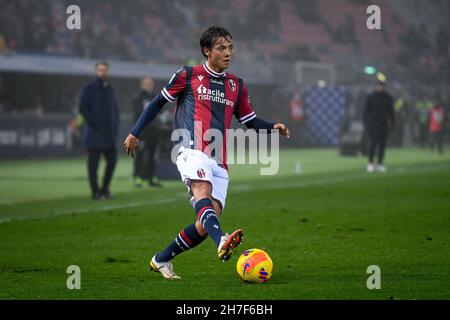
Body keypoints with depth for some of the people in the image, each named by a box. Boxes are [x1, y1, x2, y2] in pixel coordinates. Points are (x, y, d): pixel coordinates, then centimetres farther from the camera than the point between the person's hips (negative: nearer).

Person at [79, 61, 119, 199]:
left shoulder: (110, 89, 15)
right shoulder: (89, 88, -4)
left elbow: (115, 109, 23)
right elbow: (83, 108, -10)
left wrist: (115, 125, 9)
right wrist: (93, 123, -14)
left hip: (110, 134, 6)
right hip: (95, 134, -6)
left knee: (112, 160, 4)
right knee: (93, 162, -3)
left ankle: (105, 189, 16)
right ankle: (96, 192, 2)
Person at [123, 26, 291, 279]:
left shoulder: (237, 86, 19)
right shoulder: (188, 76, 7)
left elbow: (250, 120, 24)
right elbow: (159, 102, 16)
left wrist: (273, 127, 4)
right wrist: (135, 133, 15)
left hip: (219, 161, 5)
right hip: (192, 149, -5)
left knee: (208, 224, -6)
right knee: (203, 190, -35)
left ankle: (162, 260, 13)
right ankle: (222, 242, -62)